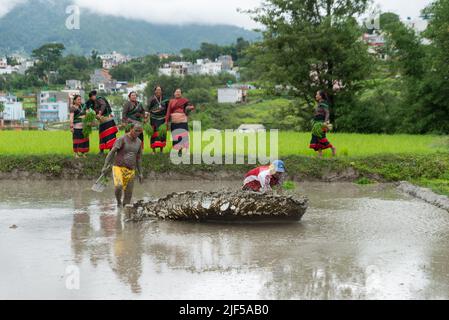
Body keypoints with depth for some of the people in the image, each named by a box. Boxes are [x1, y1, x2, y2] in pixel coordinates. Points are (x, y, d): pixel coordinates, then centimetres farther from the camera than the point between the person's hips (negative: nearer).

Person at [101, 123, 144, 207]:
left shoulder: (139, 142, 7)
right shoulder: (122, 139, -9)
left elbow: (138, 158, 16)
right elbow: (112, 152, -10)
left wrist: (140, 173, 15)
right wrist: (105, 167, -15)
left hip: (130, 170, 5)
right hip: (118, 168, -5)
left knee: (128, 193, 0)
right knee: (119, 186, -26)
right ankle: (118, 201, 0)